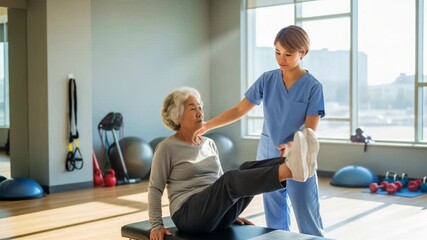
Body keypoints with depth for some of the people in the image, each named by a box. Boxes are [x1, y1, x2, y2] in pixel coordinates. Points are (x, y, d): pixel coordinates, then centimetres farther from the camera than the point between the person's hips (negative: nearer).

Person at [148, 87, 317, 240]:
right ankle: (290, 169, -56)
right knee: (231, 179, -35)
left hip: (218, 213, 6)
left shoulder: (209, 144, 17)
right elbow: (155, 188, 0)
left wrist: (232, 213, 20)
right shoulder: (167, 148, -2)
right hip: (188, 214, -6)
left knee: (248, 169, -22)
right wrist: (156, 225, -7)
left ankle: (291, 165, -48)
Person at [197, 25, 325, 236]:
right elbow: (239, 110, 2)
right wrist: (206, 126, -7)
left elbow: (310, 130, -13)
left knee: (309, 225, -1)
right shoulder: (267, 79, 0)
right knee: (275, 222, 12)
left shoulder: (312, 86, -11)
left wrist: (292, 146, -34)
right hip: (267, 158, 4)